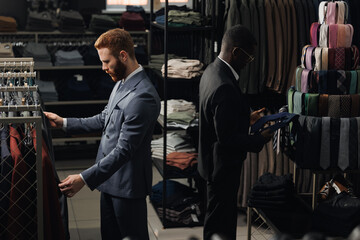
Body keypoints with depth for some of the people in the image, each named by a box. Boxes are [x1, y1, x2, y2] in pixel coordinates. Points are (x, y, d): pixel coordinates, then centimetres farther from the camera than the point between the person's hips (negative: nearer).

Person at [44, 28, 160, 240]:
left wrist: (85, 179, -29)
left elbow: (124, 150, -28)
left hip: (127, 183, -9)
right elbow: (104, 120, 19)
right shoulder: (121, 83, 7)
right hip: (109, 177, 10)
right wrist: (64, 123, 12)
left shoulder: (143, 97, -27)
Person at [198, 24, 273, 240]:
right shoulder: (225, 87, -30)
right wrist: (260, 139, -16)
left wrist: (246, 118, 12)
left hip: (214, 163, 10)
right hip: (224, 166, -10)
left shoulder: (212, 71, 3)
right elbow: (227, 137, -28)